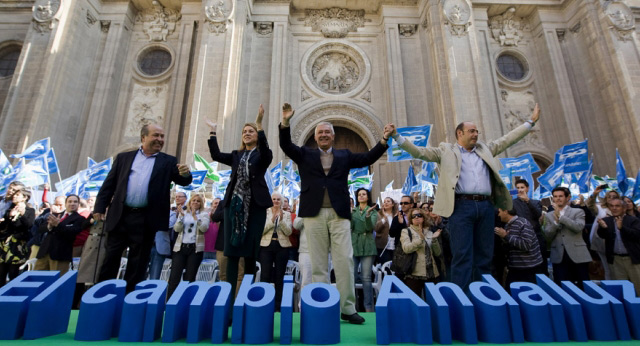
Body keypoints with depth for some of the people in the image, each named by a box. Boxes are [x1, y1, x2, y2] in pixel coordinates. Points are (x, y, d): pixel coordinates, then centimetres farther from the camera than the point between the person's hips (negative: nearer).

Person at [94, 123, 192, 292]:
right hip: (120, 216, 1)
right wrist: (100, 207, 1)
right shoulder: (124, 157, 10)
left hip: (146, 220, -1)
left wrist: (185, 174, -27)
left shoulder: (169, 162, 6)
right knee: (111, 258, 9)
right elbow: (109, 184, 9)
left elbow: (182, 181, -3)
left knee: (138, 263, 8)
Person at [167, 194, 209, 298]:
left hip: (195, 248, -1)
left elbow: (204, 228, -9)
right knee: (174, 275, -6)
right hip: (180, 247, 2)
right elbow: (177, 229, 2)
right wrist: (181, 216, -11)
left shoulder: (204, 214, 8)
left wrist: (195, 216, -16)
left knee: (190, 277, 0)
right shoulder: (183, 213, 14)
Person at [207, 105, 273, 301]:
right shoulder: (236, 156, 18)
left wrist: (259, 124, -24)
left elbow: (265, 149, -17)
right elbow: (216, 155, 3)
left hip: (255, 206, -3)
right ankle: (229, 293, 3)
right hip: (234, 204, 4)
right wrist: (213, 132, 2)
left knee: (250, 252, 0)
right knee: (231, 251, -1)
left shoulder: (263, 155, 7)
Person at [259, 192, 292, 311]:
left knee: (279, 276, 4)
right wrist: (272, 220, -16)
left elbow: (288, 232, -1)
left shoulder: (287, 214, 9)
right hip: (266, 245, -1)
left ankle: (278, 305, 13)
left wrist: (281, 219, -14)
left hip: (282, 246, 1)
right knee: (265, 275, -6)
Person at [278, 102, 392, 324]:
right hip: (314, 214, 0)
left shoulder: (344, 156, 17)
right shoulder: (305, 155, 15)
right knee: (318, 264, 4)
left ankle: (347, 309, 8)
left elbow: (368, 158, 11)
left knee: (344, 261, -2)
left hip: (339, 214, 1)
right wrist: (285, 123, -11)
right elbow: (286, 146, 3)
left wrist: (384, 140, 0)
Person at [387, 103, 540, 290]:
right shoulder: (446, 150, 10)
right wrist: (397, 136, -8)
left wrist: (531, 121, 26)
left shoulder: (485, 149, 23)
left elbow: (507, 139, 28)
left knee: (485, 256, 9)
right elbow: (419, 152, 2)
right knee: (462, 255, -7)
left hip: (486, 206, 5)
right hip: (461, 206, -5)